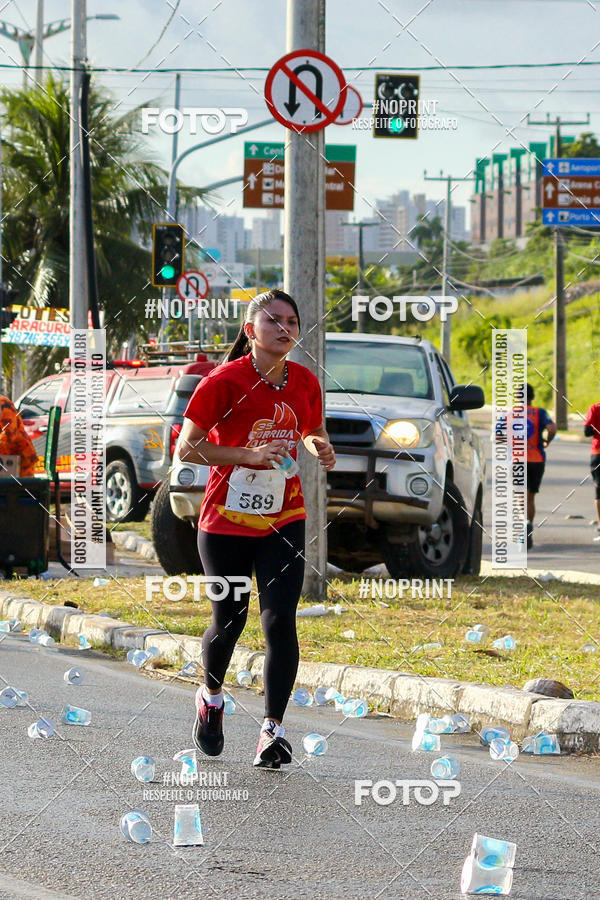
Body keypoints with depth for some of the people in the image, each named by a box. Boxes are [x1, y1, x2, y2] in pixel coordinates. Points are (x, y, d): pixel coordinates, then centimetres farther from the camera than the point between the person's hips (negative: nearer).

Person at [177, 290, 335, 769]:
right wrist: (250, 455, -26)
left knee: (280, 619, -11)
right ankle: (211, 695, 38)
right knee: (230, 619, 7)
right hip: (226, 522, -2)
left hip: (283, 521, 2)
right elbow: (187, 447, -15)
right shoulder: (225, 382, -12)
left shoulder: (305, 382, 1)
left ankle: (273, 728, -9)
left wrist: (321, 449, -4)